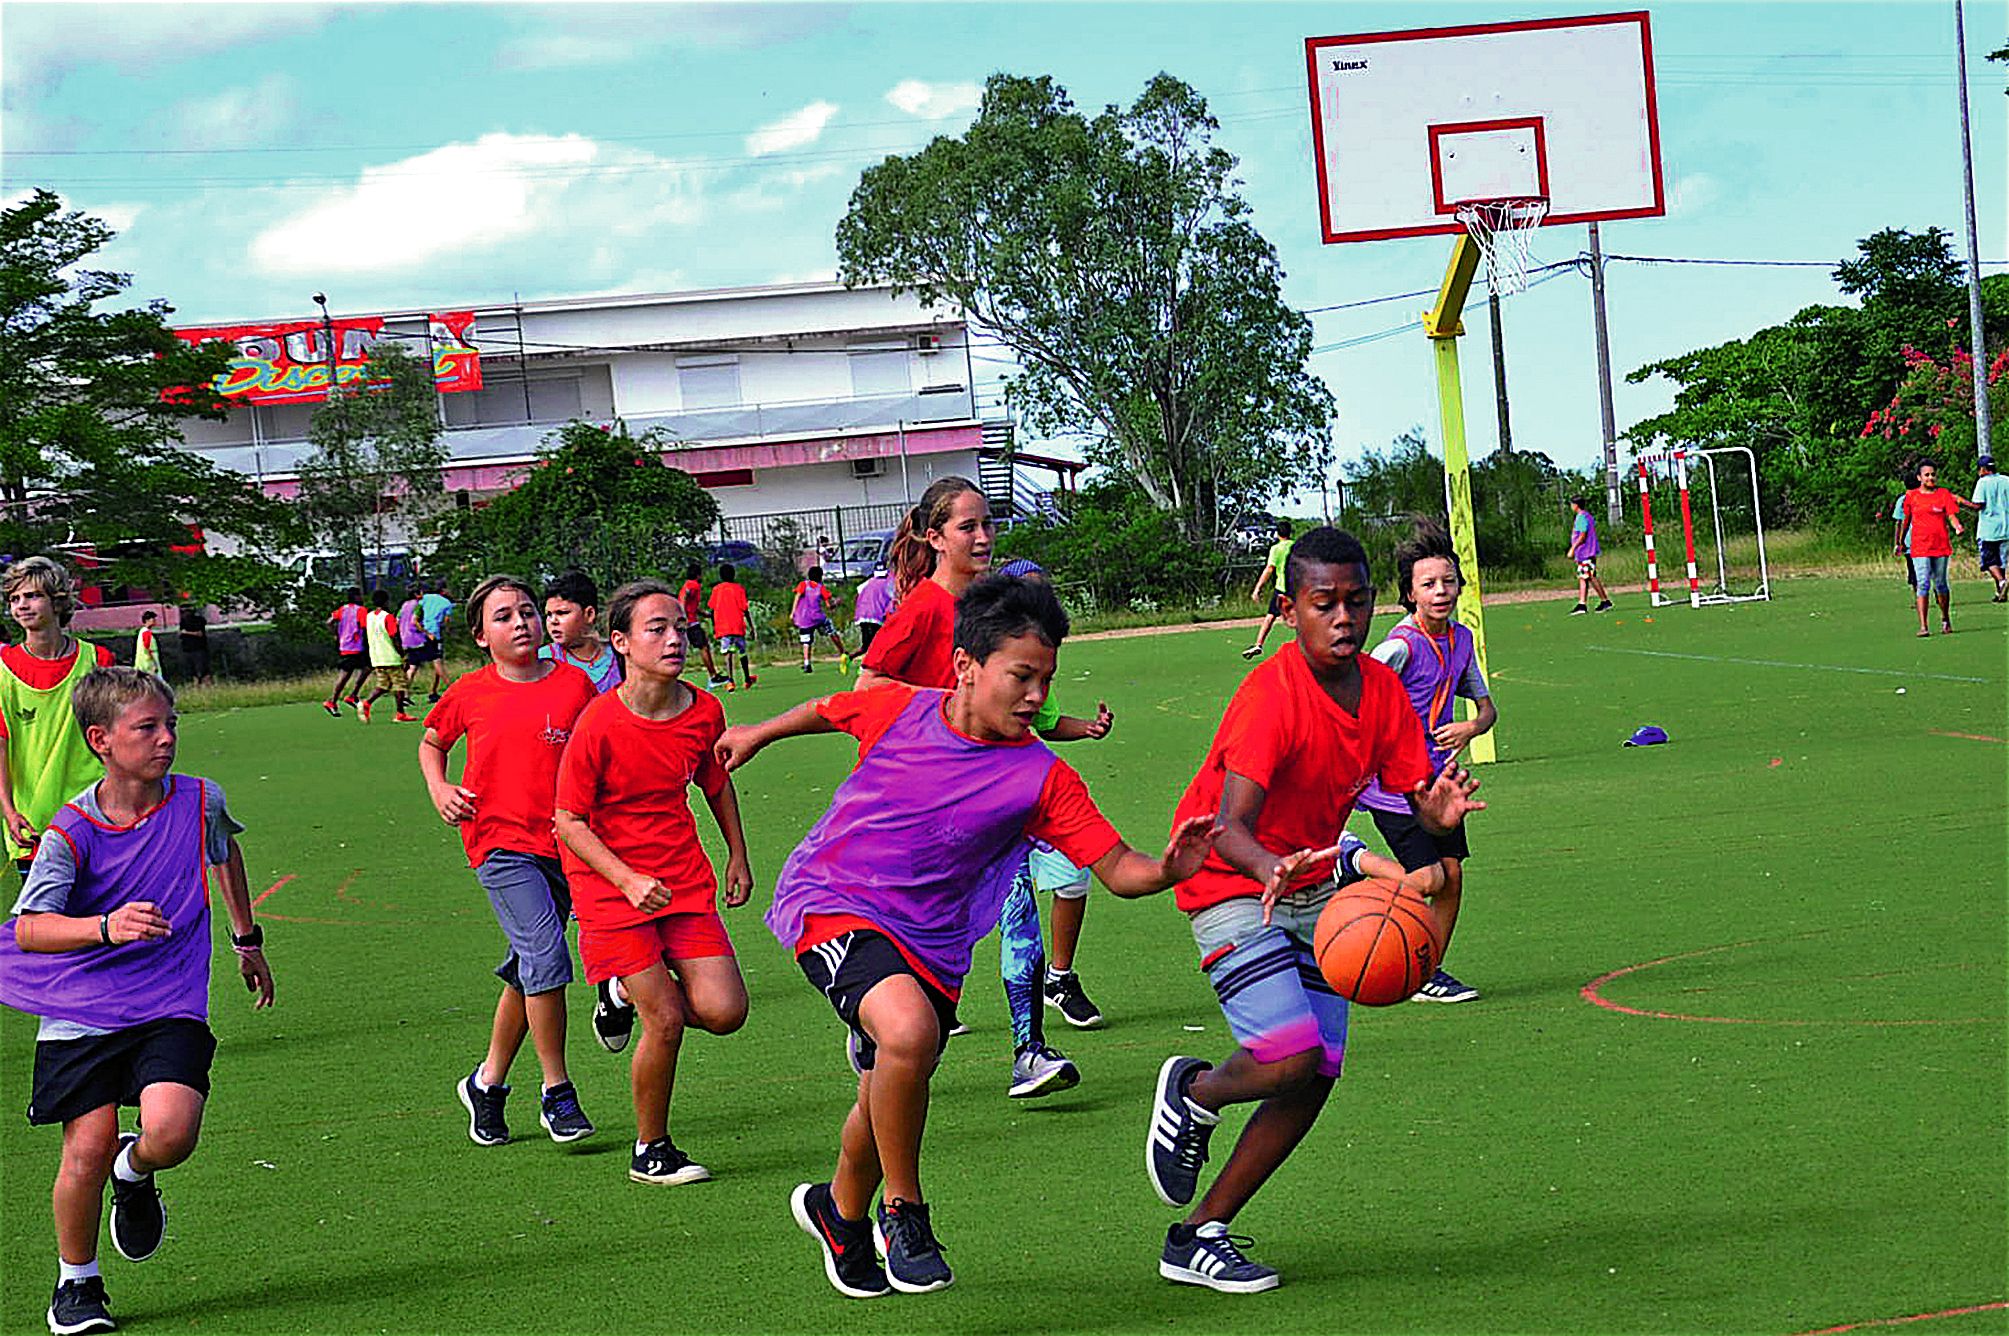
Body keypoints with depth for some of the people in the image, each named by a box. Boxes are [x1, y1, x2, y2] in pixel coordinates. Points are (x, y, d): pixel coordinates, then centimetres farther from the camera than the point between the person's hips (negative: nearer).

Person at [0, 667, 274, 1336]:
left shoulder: (200, 802, -3)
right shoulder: (72, 831, -13)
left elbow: (225, 853, 22)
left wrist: (248, 940, 31)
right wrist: (107, 927, -40)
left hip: (171, 1006, 2)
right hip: (80, 1012, -1)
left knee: (171, 1133, -20)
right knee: (87, 1148, -9)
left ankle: (135, 1173, 18)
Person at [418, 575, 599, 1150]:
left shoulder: (574, 682, 2)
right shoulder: (469, 694, 1)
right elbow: (431, 741, 20)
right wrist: (439, 790, 3)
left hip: (564, 844, 3)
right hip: (500, 843, -3)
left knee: (529, 972, 10)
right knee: (545, 955, -18)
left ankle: (487, 1083, 28)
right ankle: (557, 1093, -7)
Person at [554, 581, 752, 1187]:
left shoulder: (704, 710, -2)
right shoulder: (598, 724, -16)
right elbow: (570, 823, -11)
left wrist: (738, 854, 20)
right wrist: (628, 880, -22)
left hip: (685, 881, 5)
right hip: (610, 887, -5)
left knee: (724, 1012, -8)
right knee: (666, 1021, -12)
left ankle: (628, 993, 22)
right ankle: (650, 1150, 9)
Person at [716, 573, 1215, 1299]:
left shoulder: (1042, 777, -10)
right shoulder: (895, 710, -8)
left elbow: (1118, 869, -14)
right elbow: (828, 710, 15)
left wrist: (1167, 871, -35)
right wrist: (757, 735, 30)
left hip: (929, 945, 3)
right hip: (830, 904, -3)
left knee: (887, 1103, 14)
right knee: (909, 1029, -31)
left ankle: (839, 1212, 49)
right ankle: (903, 1210, -10)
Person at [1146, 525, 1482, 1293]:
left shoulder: (1383, 690, -4)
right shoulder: (1270, 697, -25)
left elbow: (1418, 797, -6)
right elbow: (1229, 828, -33)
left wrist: (1441, 810, -30)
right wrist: (1272, 869, -54)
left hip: (1312, 887, 7)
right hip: (1234, 887, -7)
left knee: (1317, 1077, 1)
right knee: (1291, 1058, -22)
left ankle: (1198, 1237, 11)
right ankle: (1192, 1095, 13)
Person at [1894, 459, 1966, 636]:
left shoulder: (1944, 494, 4)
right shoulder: (1911, 496, 6)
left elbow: (1951, 516, -3)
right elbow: (1905, 520, 18)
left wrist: (1958, 527, -25)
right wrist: (1900, 542, 24)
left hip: (1941, 547, 1)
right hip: (1919, 548, -1)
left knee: (1940, 585, 10)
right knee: (1923, 584, -10)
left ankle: (1945, 620, 28)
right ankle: (1922, 626, -13)